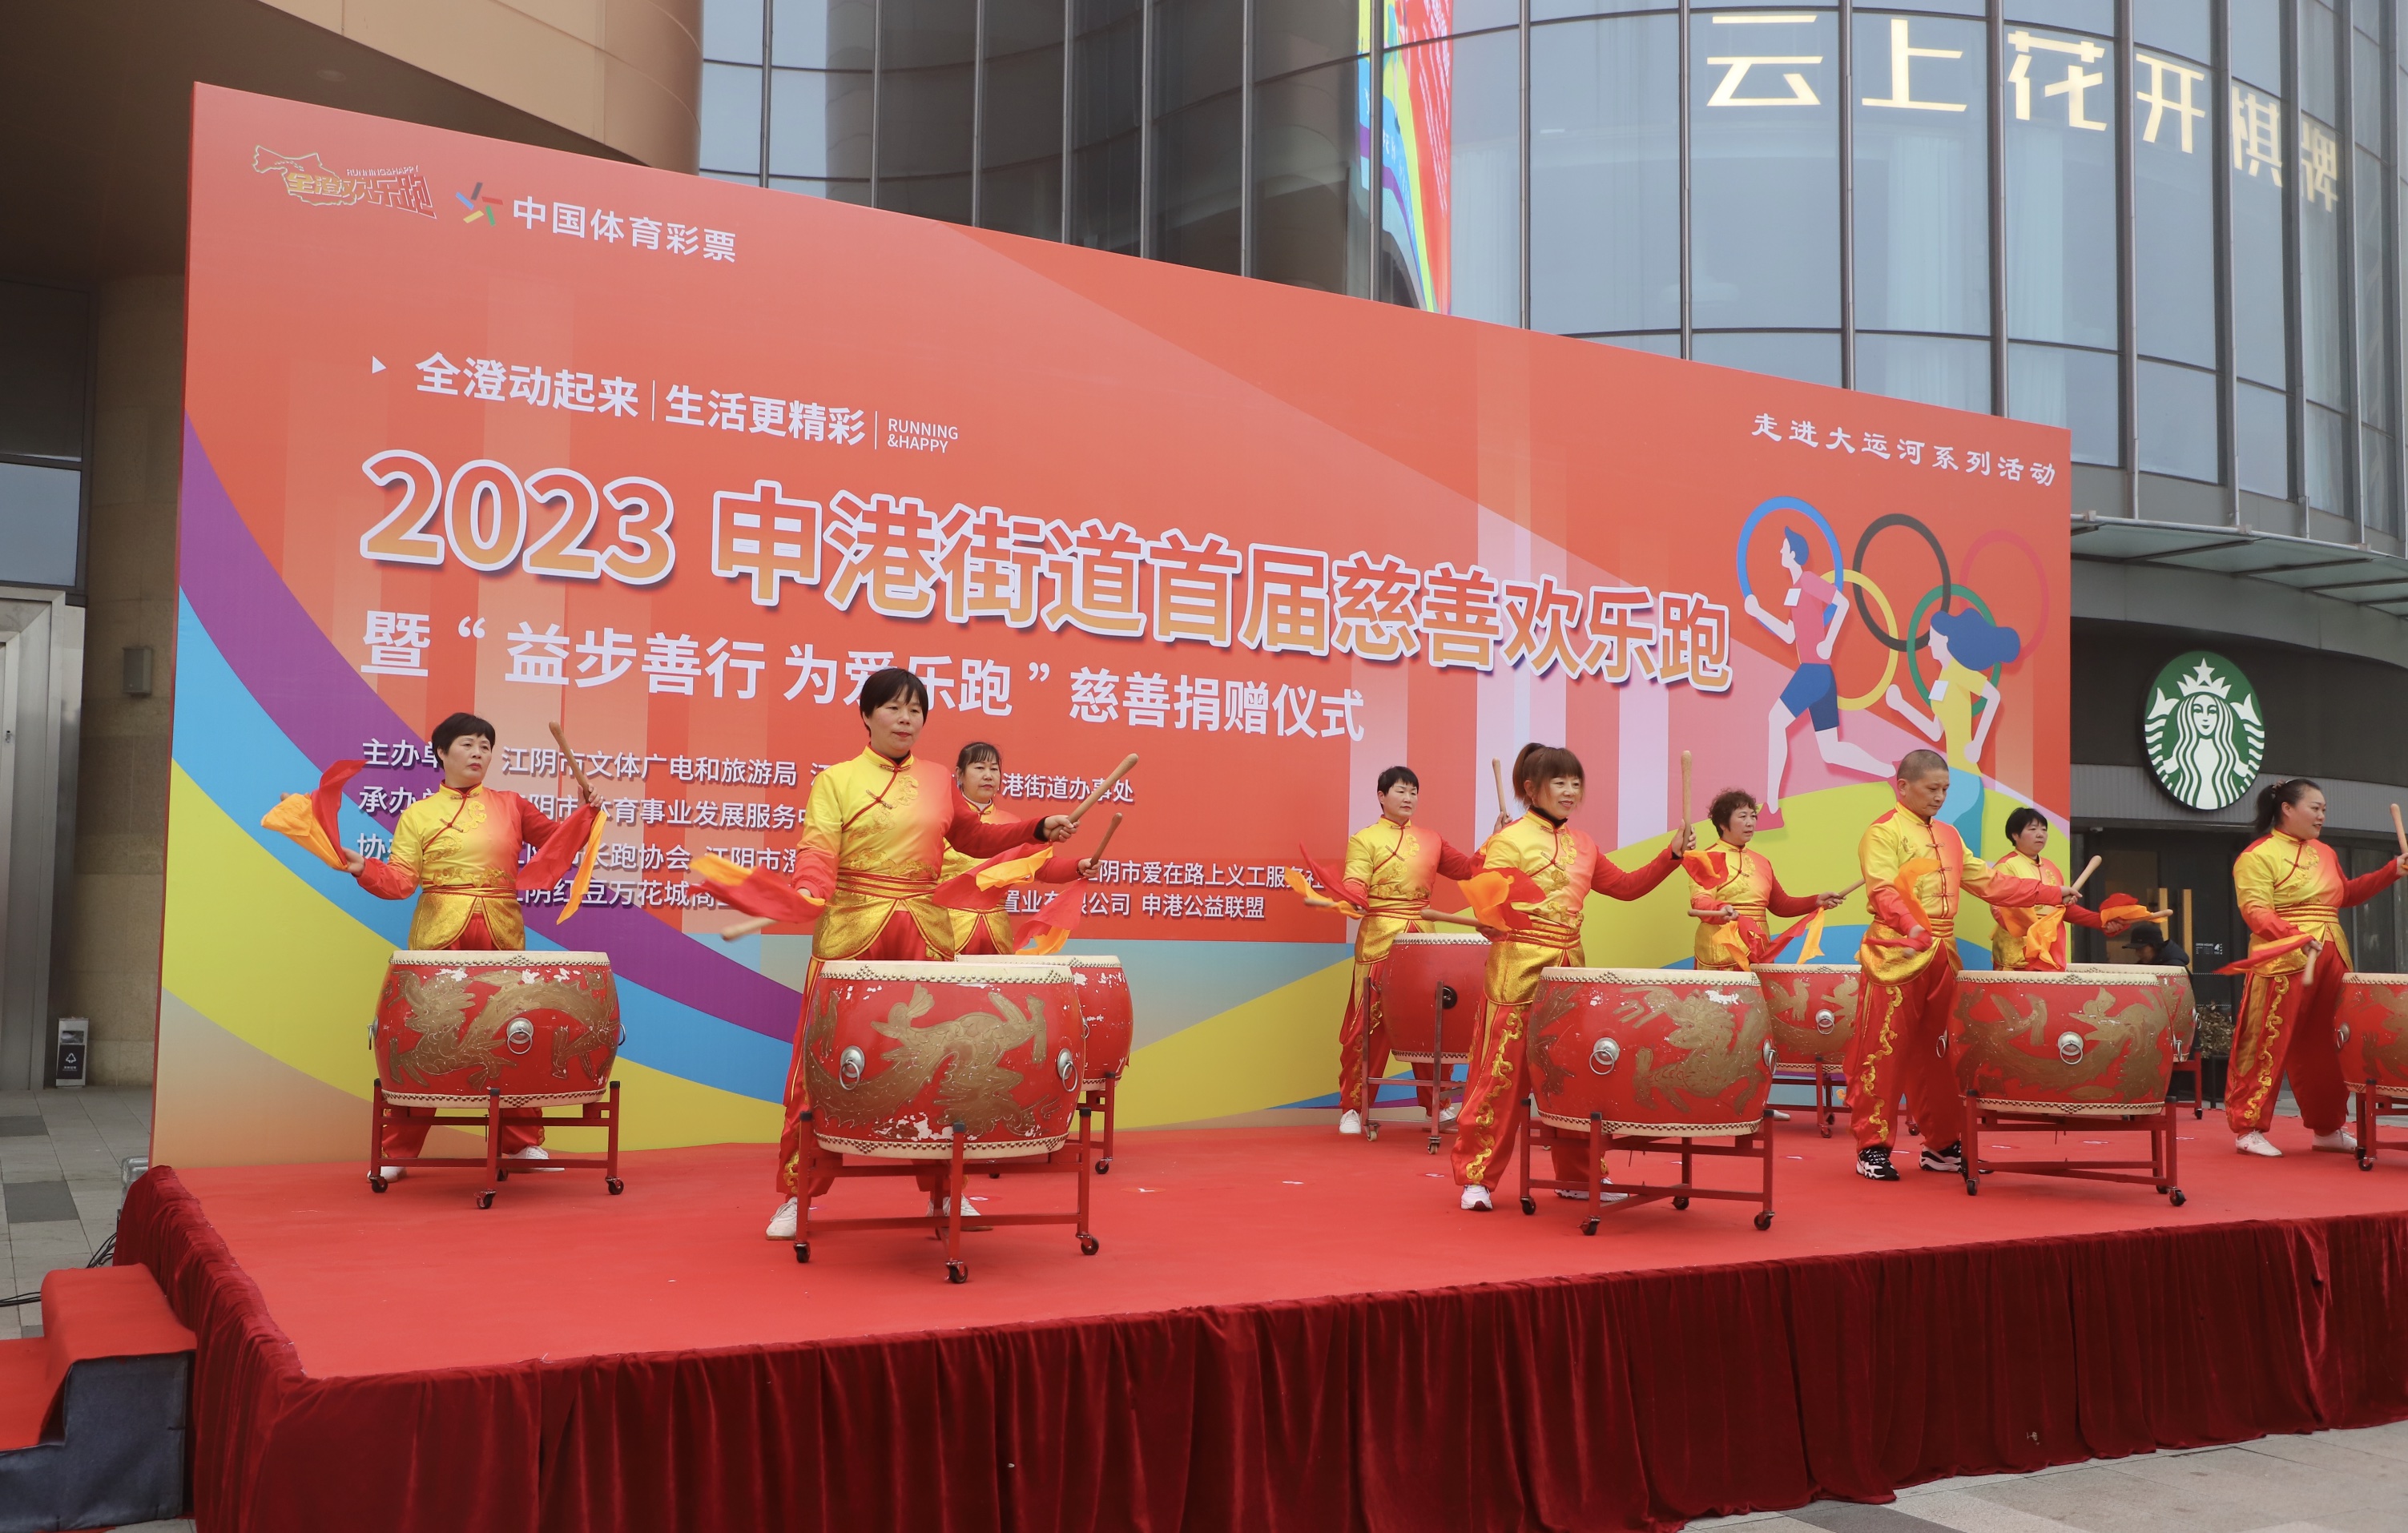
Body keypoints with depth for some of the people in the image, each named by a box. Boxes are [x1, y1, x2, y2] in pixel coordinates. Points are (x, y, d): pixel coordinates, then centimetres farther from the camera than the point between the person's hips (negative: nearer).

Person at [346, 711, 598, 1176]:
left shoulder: (510, 806, 12)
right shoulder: (417, 816, 6)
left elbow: (557, 841, 16)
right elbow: (400, 880, -1)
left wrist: (584, 813, 0)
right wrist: (365, 868, -19)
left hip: (502, 938, 2)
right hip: (440, 937, -2)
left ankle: (522, 1143, 17)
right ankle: (396, 1152, 7)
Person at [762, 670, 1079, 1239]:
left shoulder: (940, 782, 13)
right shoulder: (837, 780, 0)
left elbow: (976, 838, 25)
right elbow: (817, 850, -11)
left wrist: (1038, 829, 13)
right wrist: (809, 892, -32)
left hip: (925, 932, 3)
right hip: (851, 932, -3)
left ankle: (943, 1190, 20)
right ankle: (797, 1194, 9)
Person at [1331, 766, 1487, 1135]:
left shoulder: (1431, 841, 14)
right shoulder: (1364, 840, -2)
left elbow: (1466, 869, 18)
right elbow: (1354, 886, -13)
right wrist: (1349, 899, -34)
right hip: (1379, 943, -5)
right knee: (1368, 1027, -4)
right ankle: (1352, 1108, 3)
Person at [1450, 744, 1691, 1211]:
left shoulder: (1582, 845, 14)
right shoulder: (1509, 842, -8)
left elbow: (1627, 887, 23)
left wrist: (1671, 855, 14)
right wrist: (1494, 923, -34)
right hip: (1519, 975, -7)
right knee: (1502, 1078, -4)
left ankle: (1577, 1176, 22)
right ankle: (1477, 1178, 5)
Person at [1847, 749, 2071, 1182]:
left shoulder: (1948, 835, 18)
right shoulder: (1883, 833, -6)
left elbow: (1989, 882, 19)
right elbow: (1882, 889, -19)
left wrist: (2050, 894, 11)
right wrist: (1911, 926, -36)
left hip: (1942, 959, 7)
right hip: (1897, 959, -7)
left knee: (1937, 1053, 12)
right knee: (1885, 1053, -4)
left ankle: (1942, 1145, 21)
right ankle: (1872, 1148, 1)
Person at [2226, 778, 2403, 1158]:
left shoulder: (2324, 853, 18)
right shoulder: (2257, 856, -7)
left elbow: (2347, 894, 29)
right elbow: (2256, 911, -15)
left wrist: (2392, 871, 18)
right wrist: (2298, 938, -27)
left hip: (2331, 962, 8)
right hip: (2283, 963, -8)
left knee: (2324, 1048, 12)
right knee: (2268, 1047, -7)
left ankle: (2328, 1128, 21)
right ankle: (2247, 1129, -3)